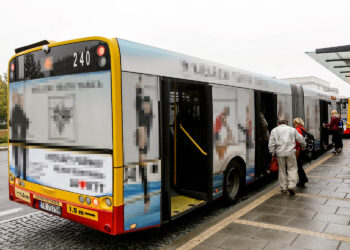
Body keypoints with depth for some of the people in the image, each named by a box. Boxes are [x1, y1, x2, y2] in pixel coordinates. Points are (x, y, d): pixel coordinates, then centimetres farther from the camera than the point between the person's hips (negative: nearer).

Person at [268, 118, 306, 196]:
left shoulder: (274, 130, 7)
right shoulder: (292, 129, 10)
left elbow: (271, 143, 0)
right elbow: (301, 139, 13)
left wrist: (272, 153, 6)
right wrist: (304, 145, 32)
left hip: (280, 153, 0)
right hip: (291, 152, 0)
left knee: (282, 170, 8)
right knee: (292, 169, 6)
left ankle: (284, 188, 12)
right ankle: (291, 186, -8)